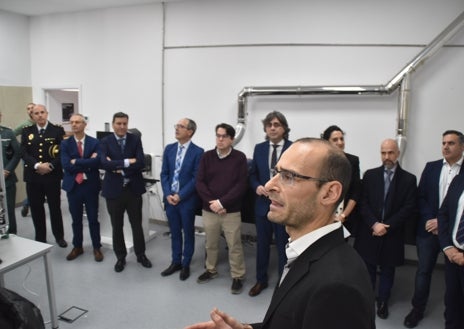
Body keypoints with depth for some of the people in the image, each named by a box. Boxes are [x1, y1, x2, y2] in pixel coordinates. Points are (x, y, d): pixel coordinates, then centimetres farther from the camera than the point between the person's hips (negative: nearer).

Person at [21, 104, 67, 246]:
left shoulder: (58, 130, 0)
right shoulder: (26, 131, 7)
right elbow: (24, 153, -2)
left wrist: (50, 165, -17)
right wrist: (37, 165, -17)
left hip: (52, 176, -2)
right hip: (33, 177, 2)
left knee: (55, 208, 8)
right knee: (36, 209, 9)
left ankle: (59, 237, 25)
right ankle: (40, 239, 24)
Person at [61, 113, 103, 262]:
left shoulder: (94, 142, -2)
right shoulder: (65, 143, 1)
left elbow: (97, 162, -17)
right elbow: (66, 165, -12)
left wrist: (77, 162, -17)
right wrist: (87, 163, -16)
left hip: (91, 186, -1)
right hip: (73, 186, 2)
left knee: (93, 219, 8)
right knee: (76, 220, 14)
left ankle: (97, 248, 22)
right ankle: (77, 247, 30)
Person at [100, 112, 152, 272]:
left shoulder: (135, 139, 0)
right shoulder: (105, 141, -2)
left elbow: (141, 162, -12)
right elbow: (104, 163, -18)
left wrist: (119, 168, -16)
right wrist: (126, 162, -21)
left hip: (133, 189, 0)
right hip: (114, 190, 0)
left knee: (137, 225, 11)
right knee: (117, 227, 12)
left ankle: (141, 255, 29)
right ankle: (120, 257, 29)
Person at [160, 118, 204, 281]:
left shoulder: (198, 152, -9)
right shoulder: (169, 149, 6)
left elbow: (196, 178, -12)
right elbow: (164, 174, 6)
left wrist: (180, 195, -16)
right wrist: (168, 194, -7)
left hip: (187, 199, -4)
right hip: (170, 198, 4)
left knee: (188, 233, 11)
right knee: (174, 232, 16)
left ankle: (186, 264, 27)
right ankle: (175, 262, 31)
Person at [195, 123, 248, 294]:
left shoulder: (239, 158, -6)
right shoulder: (207, 156, 2)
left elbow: (241, 185, -10)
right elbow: (200, 182, 0)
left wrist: (222, 202, -16)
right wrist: (211, 202, -12)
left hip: (231, 211, -3)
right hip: (209, 209, 3)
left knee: (234, 246, 5)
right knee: (211, 243, 17)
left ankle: (238, 276, 22)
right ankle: (211, 270, 38)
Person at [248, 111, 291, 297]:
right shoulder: (259, 148, 4)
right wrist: (257, 187, -8)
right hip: (263, 204, 4)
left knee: (283, 246, 10)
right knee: (262, 244, 16)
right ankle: (261, 280, 35)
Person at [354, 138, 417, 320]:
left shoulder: (409, 179, -1)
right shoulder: (370, 175, 2)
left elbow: (409, 209, -6)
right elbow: (363, 203, -2)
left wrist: (386, 226, -13)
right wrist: (374, 224, -15)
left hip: (393, 233, 0)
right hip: (369, 231, 1)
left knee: (387, 270, 12)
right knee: (368, 268, 11)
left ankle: (383, 302, 29)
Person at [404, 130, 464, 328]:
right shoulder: (431, 167, 5)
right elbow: (421, 197, 4)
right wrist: (429, 220, -7)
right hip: (428, 229, 2)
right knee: (424, 270, 10)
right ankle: (417, 309, 24)